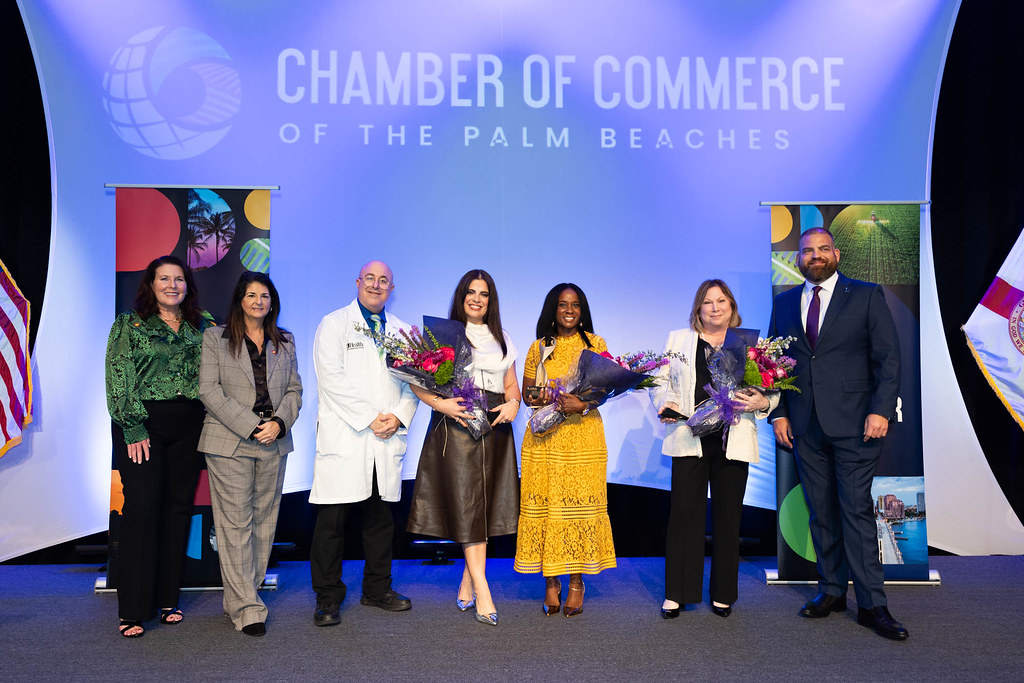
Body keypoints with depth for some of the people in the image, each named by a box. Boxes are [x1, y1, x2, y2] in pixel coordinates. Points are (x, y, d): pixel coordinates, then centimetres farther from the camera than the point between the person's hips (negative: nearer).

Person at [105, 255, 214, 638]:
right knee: (142, 509, -7)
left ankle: (167, 598, 17)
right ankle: (132, 610, 2)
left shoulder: (201, 326, 13)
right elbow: (118, 379, -4)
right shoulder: (129, 324, 3)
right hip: (143, 424, -3)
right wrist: (133, 428, -11)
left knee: (178, 508, 6)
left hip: (188, 426, 4)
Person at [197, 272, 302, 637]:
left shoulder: (285, 342, 15)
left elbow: (295, 389, 12)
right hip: (228, 442, -4)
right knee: (235, 522, -5)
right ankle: (247, 607, 1)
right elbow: (209, 390, -4)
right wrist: (250, 425, -13)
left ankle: (241, 597, 19)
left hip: (274, 443, 4)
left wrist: (279, 423, -7)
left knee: (264, 520, 6)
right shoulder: (215, 337, 5)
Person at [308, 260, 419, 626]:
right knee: (332, 519, -1)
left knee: (381, 517, 13)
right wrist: (370, 418, -14)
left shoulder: (402, 330, 15)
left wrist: (398, 416, -6)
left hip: (388, 438, 5)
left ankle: (377, 589, 27)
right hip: (344, 437, -4)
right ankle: (328, 598, 12)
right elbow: (332, 379, -10)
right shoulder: (334, 323, 1)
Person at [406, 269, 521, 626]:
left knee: (487, 504, 3)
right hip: (456, 424, -4)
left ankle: (467, 583, 15)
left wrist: (513, 404, -2)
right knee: (466, 502, -9)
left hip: (494, 426, 4)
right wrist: (441, 403, -17)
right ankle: (482, 591, -10)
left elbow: (511, 385, 19)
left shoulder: (501, 340, 18)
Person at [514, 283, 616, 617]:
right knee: (545, 504, -1)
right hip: (545, 438, 1)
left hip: (584, 437, -1)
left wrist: (582, 404, -15)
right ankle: (550, 580, 11)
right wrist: (538, 398, -12)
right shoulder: (539, 348, 12)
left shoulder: (596, 344, 9)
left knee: (581, 504, -2)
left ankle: (577, 581, 10)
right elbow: (526, 392, 12)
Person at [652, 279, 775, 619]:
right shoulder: (678, 339, 12)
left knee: (728, 515, 7)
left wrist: (762, 402, -12)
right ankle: (676, 593, 11)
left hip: (733, 442, 1)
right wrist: (665, 401, -7)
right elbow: (661, 379, 12)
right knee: (684, 512, 0)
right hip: (690, 440, 0)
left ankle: (723, 593, 22)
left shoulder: (750, 344, 10)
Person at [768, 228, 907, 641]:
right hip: (805, 427, 4)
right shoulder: (784, 303, 12)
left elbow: (888, 356, -1)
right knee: (820, 513, 9)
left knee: (857, 511, -4)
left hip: (853, 423, -3)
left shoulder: (866, 296, 3)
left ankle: (871, 604, 5)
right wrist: (779, 414, 5)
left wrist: (881, 410, -11)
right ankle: (832, 591, 20)